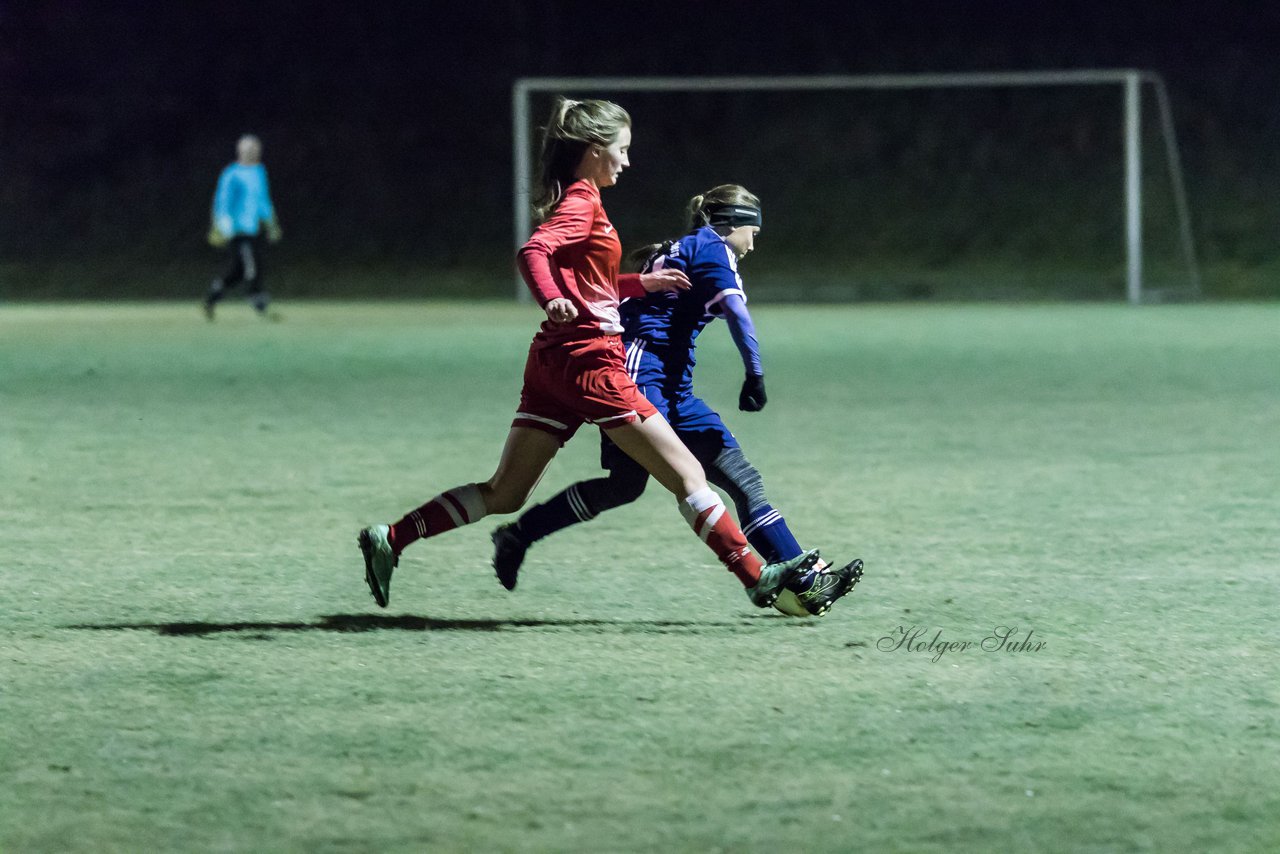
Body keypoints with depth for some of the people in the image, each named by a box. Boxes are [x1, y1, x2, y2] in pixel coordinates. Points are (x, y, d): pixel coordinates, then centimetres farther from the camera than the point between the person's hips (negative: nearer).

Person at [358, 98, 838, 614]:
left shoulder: (578, 200, 19)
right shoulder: (582, 201, -9)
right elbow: (533, 252, -26)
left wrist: (642, 285, 28)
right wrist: (552, 300, -43)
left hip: (554, 361, 10)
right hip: (589, 361, -10)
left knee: (503, 495, 9)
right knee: (686, 474, -6)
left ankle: (389, 541, 5)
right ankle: (758, 578, -5)